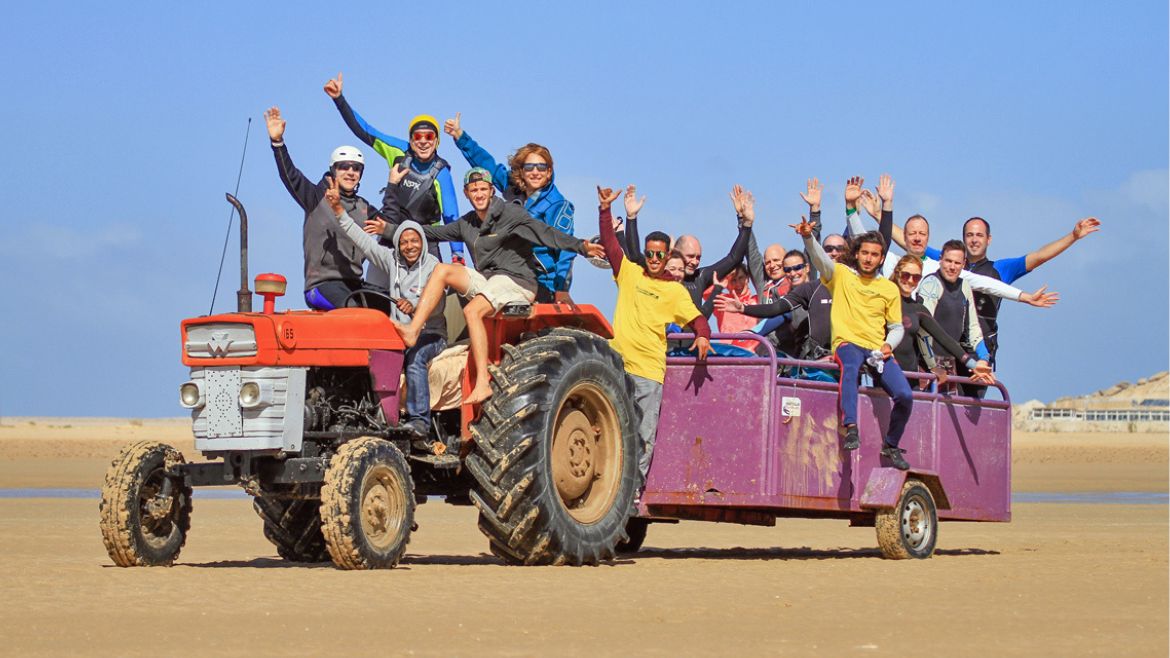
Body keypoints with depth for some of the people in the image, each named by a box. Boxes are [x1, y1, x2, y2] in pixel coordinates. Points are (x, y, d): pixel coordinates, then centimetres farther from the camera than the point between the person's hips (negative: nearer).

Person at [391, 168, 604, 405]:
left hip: (516, 282, -7)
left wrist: (581, 246, -30)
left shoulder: (511, 214, -6)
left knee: (472, 310, -32)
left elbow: (545, 232, -17)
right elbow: (435, 232, 26)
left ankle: (483, 383, -40)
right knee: (442, 270, -8)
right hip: (485, 280, 7)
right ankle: (413, 331, -18)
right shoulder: (467, 223, 15)